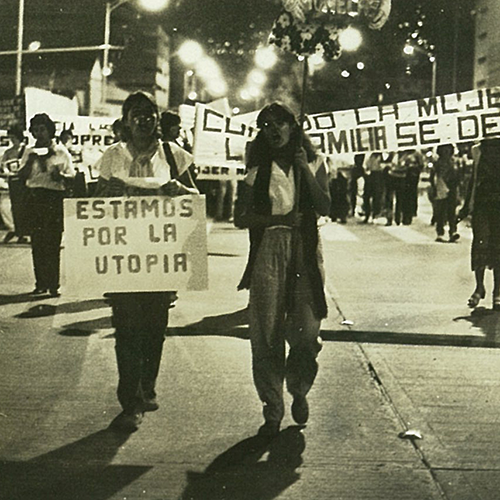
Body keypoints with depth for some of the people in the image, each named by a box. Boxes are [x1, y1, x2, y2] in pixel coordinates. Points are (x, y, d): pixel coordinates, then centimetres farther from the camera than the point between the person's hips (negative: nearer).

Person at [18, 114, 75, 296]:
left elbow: (72, 175, 7)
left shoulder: (61, 152, 7)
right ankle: (41, 283, 7)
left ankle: (54, 284, -3)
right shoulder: (29, 152, 14)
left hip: (55, 197, -2)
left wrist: (60, 176, -13)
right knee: (37, 242, 1)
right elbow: (22, 176, 6)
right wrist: (31, 160, -9)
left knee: (54, 242, -6)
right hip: (35, 197, 2)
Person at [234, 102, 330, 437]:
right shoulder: (258, 170, 9)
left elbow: (325, 207, -4)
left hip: (305, 251, 0)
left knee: (306, 331, -4)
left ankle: (299, 392, 25)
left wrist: (303, 168, -8)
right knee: (266, 334, -4)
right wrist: (280, 219, -9)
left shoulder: (314, 164, 10)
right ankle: (272, 410, 6)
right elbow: (240, 218, 3)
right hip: (268, 252, 0)